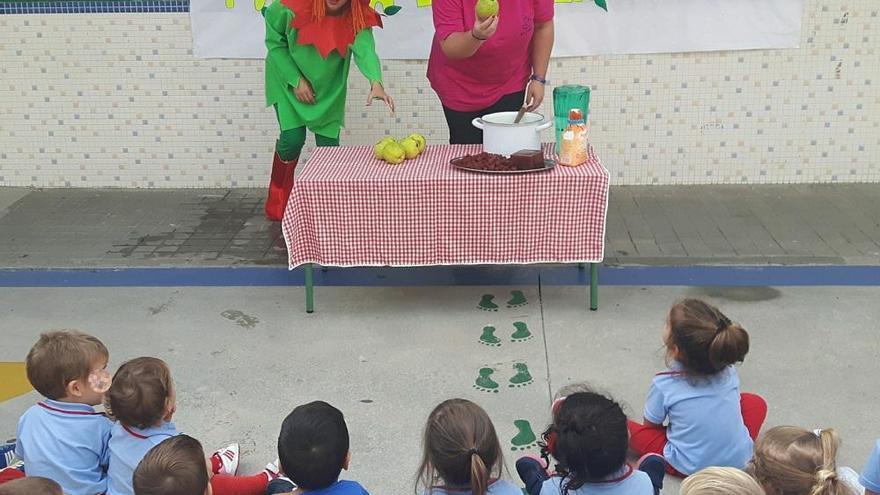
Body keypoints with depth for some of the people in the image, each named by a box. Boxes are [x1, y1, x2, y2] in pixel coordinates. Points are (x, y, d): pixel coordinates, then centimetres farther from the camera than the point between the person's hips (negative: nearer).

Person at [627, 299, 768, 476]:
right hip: (739, 460, 3)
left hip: (689, 467, -3)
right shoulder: (729, 372, -3)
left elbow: (652, 424, 0)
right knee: (756, 403, 26)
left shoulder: (664, 384, -14)